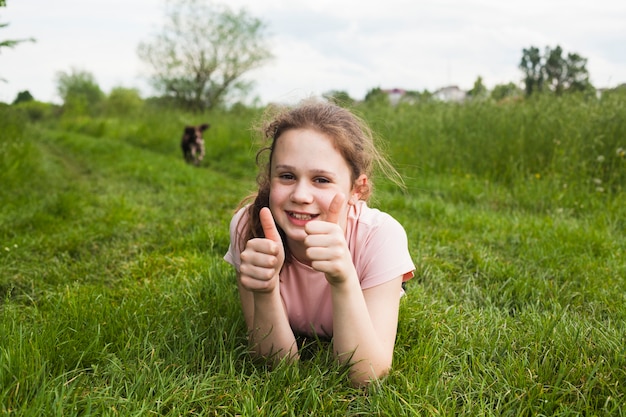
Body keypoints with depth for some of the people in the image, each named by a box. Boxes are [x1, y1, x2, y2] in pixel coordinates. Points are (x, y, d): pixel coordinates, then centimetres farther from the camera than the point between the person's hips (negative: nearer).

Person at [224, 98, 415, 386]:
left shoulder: (380, 235, -39)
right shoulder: (248, 226, -35)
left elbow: (367, 377, -41)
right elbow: (277, 364, -32)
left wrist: (343, 282, -58)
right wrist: (264, 290, -53)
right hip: (291, 336, 1)